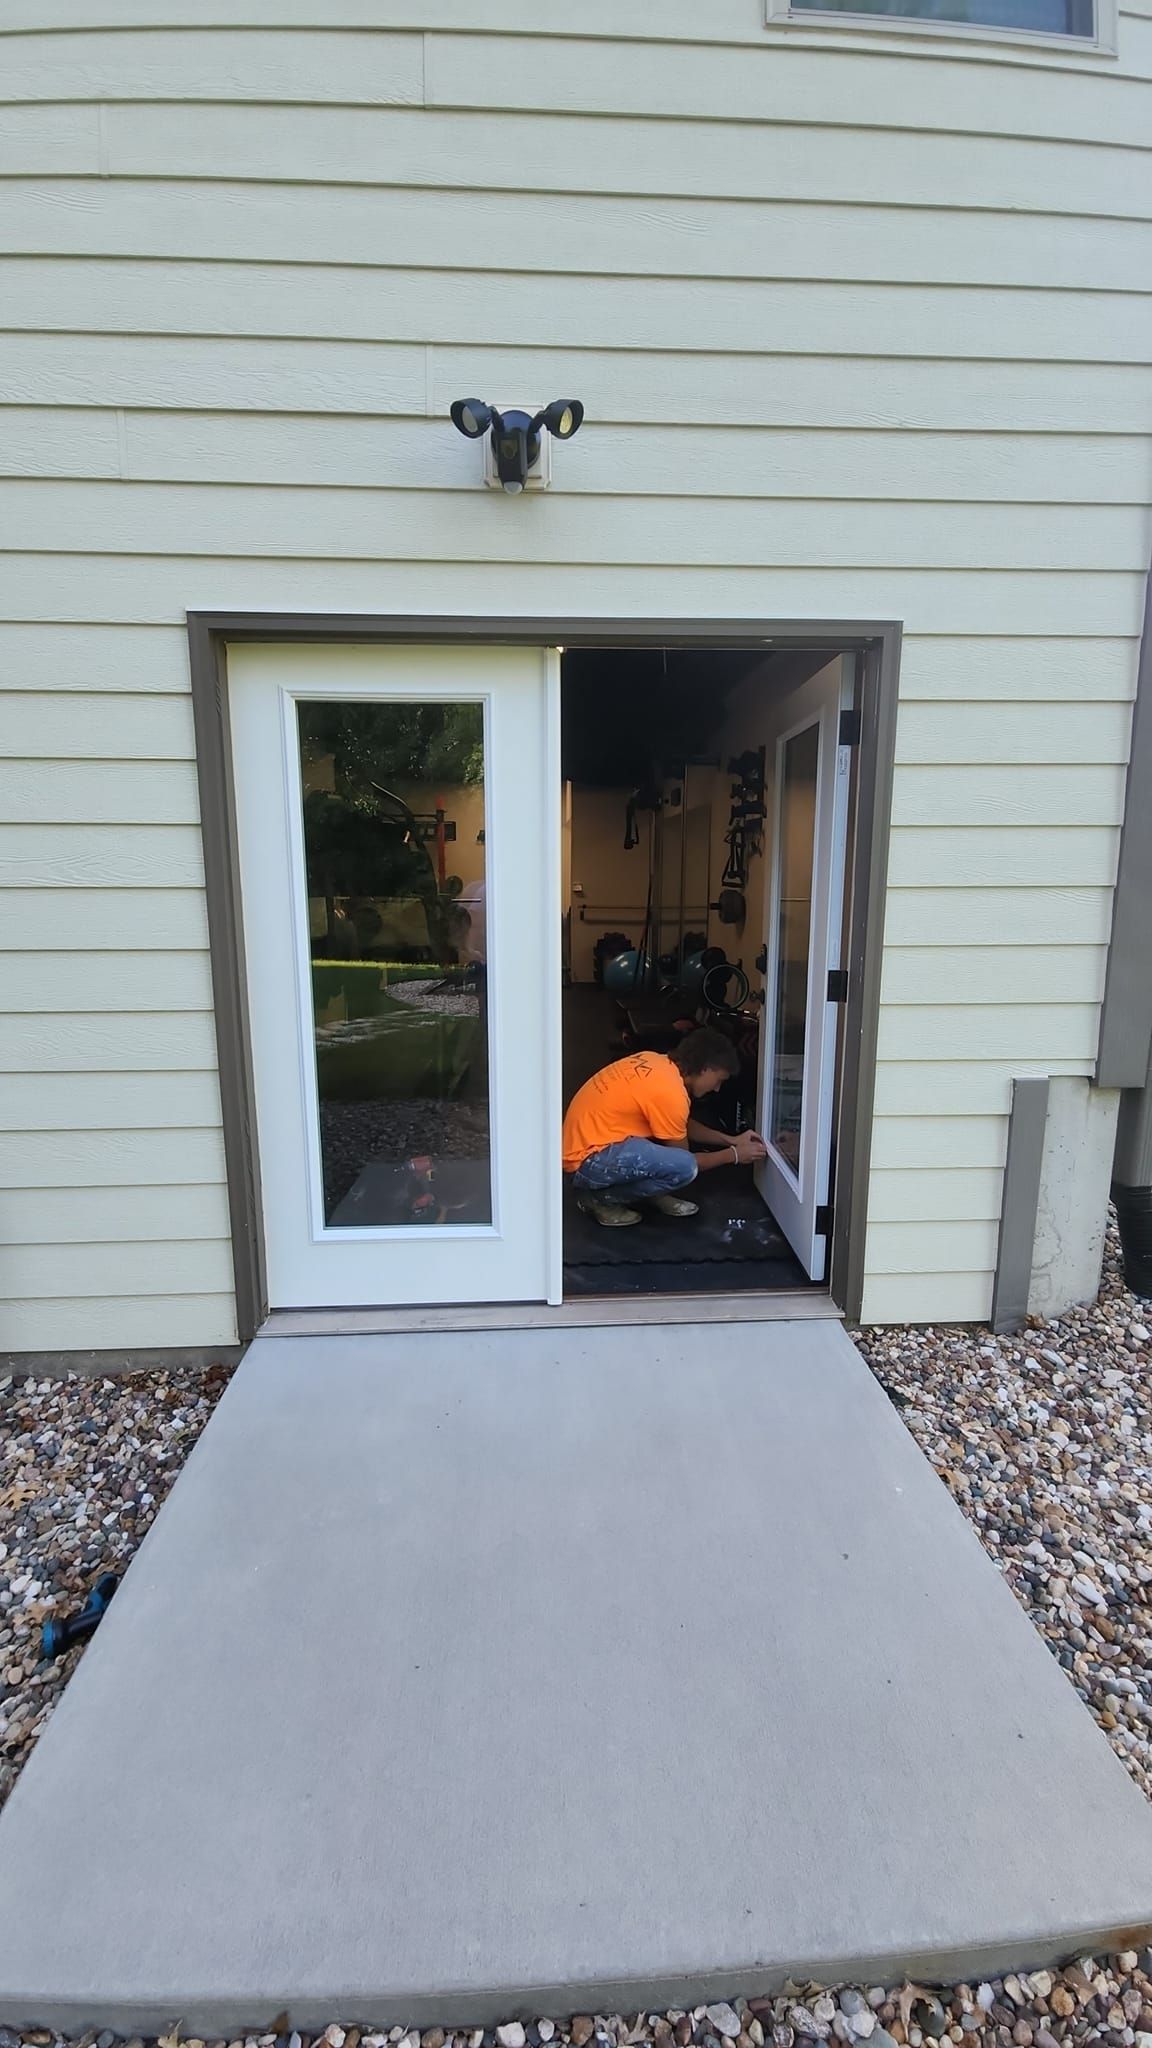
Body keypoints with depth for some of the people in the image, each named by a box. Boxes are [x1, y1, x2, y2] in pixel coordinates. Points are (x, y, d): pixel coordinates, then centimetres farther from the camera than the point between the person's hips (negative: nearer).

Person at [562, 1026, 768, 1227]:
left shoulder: (656, 1062, 6)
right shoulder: (670, 1093, -21)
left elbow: (684, 1125, 21)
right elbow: (683, 1162, -8)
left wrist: (730, 1140, 16)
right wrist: (734, 1155, 4)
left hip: (589, 1137, 10)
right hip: (589, 1160, -10)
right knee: (684, 1167, -25)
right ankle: (600, 1197, -6)